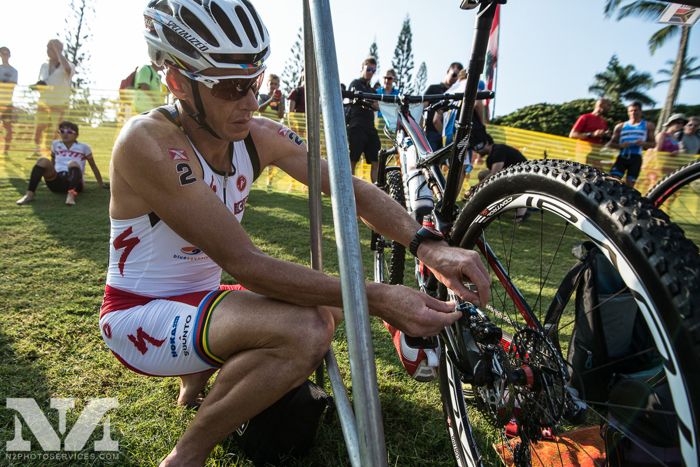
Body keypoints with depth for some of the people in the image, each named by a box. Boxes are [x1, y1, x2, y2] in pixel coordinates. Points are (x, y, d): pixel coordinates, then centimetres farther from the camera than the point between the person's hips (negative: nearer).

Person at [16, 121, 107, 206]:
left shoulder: (83, 147, 10)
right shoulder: (56, 144, 19)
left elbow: (93, 166, 17)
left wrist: (101, 184, 19)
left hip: (75, 182, -3)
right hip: (56, 182, 3)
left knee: (73, 164, -33)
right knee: (43, 161, -23)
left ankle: (71, 194, -54)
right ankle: (30, 193, -31)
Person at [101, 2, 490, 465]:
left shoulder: (261, 136, -8)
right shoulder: (148, 142, -27)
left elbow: (351, 189, -10)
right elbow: (245, 263, -31)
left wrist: (429, 246, -27)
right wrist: (378, 297, -34)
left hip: (200, 297, 7)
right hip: (140, 316, -7)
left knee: (332, 309, 0)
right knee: (305, 332, -29)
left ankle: (200, 374, 16)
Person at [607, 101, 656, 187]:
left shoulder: (648, 125, 11)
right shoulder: (620, 126, 12)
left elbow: (653, 143, 12)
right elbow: (611, 143, 11)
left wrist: (644, 143, -10)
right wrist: (621, 145, -10)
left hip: (636, 157, 0)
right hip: (622, 156, 0)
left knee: (629, 184, -1)